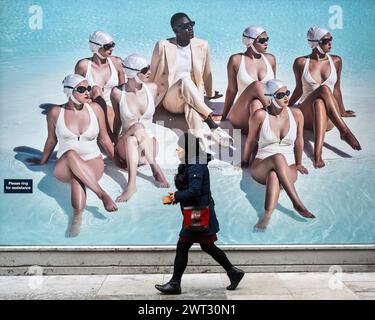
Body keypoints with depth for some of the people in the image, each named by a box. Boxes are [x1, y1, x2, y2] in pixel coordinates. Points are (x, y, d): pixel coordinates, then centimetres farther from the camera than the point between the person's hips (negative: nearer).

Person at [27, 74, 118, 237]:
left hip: (93, 163, 0)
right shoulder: (55, 112, -1)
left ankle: (77, 217, -39)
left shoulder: (95, 108, 1)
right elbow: (51, 140, 15)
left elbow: (104, 138, 12)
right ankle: (103, 195, -41)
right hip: (64, 167, 0)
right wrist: (43, 161, 26)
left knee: (77, 177, -38)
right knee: (71, 155, -38)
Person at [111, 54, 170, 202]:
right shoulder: (118, 92, -7)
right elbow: (117, 119, 8)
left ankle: (131, 184, -43)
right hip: (126, 144, -1)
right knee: (137, 126, -35)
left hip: (148, 143, 1)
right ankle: (155, 169, -40)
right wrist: (116, 142, 12)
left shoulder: (152, 88, 0)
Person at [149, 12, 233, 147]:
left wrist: (210, 94, 28)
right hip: (170, 99, -2)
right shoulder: (163, 46, -6)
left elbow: (207, 73, 15)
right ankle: (213, 126, -39)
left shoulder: (202, 45, 2)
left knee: (192, 107, -37)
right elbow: (153, 75, 3)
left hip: (193, 97, 2)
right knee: (185, 80, -36)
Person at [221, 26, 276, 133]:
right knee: (257, 85, -28)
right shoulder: (236, 60, 0)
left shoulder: (270, 59, 10)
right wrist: (224, 117, 8)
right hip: (241, 115, -2)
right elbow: (231, 90, 5)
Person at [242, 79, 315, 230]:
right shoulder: (260, 115, -7)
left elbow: (299, 141, 14)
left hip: (288, 170, 1)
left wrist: (298, 164, 22)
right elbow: (251, 140, 7)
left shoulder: (296, 114, 1)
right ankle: (297, 203, -41)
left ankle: (267, 215, -53)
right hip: (260, 168, -1)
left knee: (274, 175, -38)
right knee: (278, 157, -38)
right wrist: (245, 162, 18)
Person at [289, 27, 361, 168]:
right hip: (306, 116, -1)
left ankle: (318, 153, -56)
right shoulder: (301, 62, 4)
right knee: (324, 89, -34)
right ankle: (345, 131, -43)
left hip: (328, 119, 1)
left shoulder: (336, 61, 10)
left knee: (319, 102, -39)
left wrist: (342, 112, 26)